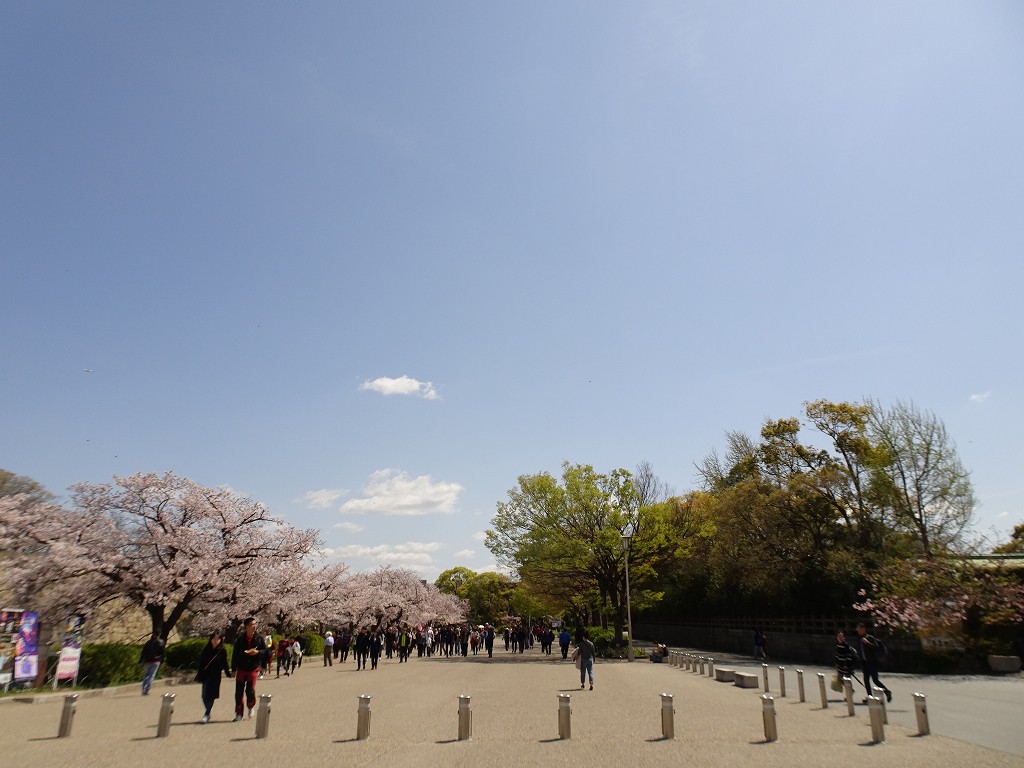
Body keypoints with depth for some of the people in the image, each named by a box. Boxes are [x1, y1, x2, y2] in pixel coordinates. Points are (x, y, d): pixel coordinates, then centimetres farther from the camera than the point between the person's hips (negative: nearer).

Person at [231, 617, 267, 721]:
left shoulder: (259, 639, -1)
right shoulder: (240, 639, -2)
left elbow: (265, 651, 5)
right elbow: (235, 654, 3)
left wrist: (257, 652, -15)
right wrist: (234, 669, 2)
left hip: (253, 669, -1)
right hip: (241, 669, 1)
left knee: (250, 690, -8)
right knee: (238, 692, 2)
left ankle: (251, 707, 21)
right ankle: (239, 713, 16)